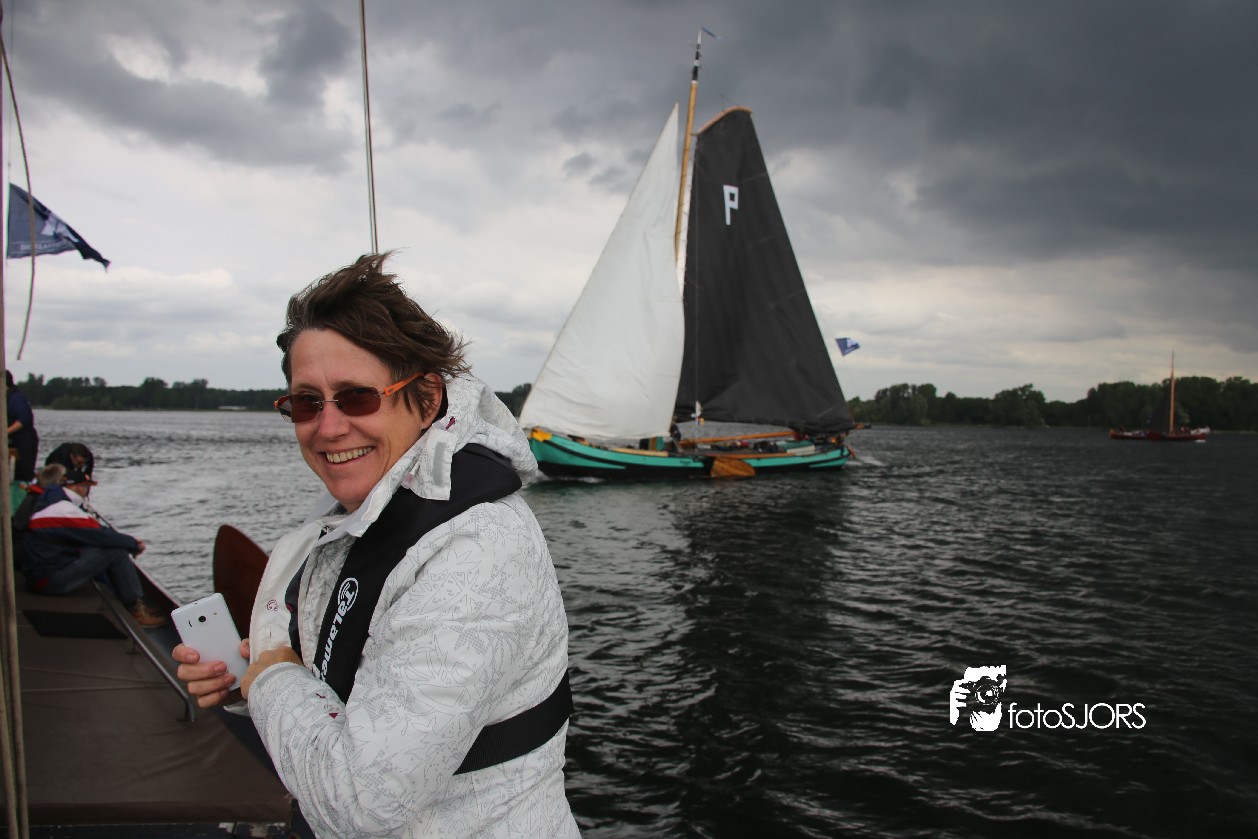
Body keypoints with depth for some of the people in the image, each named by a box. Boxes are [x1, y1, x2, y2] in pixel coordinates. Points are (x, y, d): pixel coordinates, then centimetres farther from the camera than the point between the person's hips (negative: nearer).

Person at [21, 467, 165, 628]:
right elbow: (100, 535, -21)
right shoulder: (63, 510, -19)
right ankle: (137, 610, -9)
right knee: (115, 551, -16)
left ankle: (136, 603, 6)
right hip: (49, 581, -11)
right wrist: (133, 544, -7)